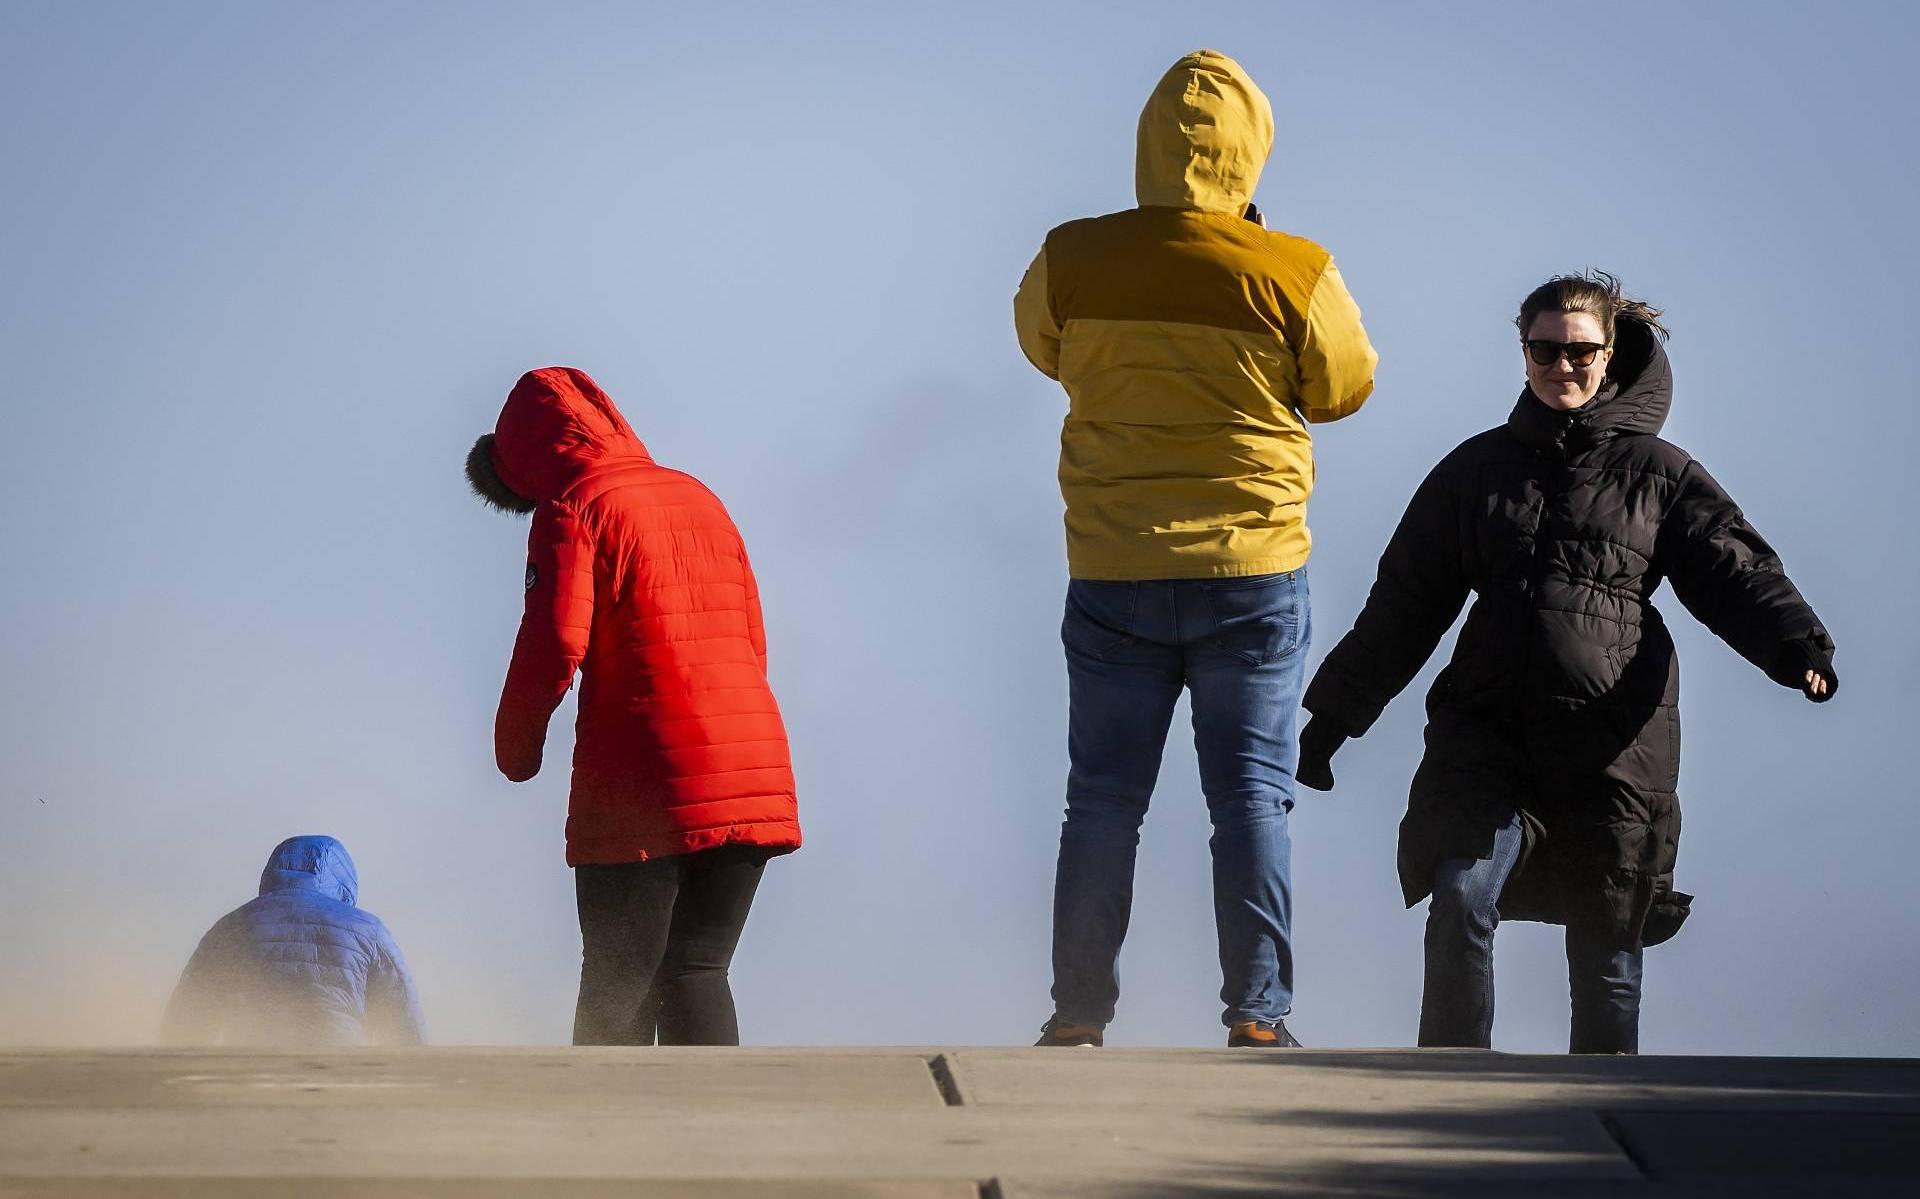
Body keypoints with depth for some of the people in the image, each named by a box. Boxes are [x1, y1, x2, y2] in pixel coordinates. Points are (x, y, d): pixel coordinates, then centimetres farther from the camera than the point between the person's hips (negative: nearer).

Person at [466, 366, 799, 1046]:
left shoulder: (572, 511, -2)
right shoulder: (698, 499, 19)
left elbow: (555, 643, -13)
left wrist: (515, 746, 2)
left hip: (643, 786, -6)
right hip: (752, 773, 6)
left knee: (616, 986, 1)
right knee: (698, 973, 9)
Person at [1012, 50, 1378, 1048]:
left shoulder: (1071, 263, -6)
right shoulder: (1295, 277, -12)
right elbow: (1346, 388, 4)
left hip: (1111, 580, 2)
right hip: (1254, 572, -2)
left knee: (1104, 799, 9)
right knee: (1252, 796, 4)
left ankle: (1078, 1016, 10)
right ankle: (1257, 1015, 1)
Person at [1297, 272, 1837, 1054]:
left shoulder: (1658, 474, 9)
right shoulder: (1479, 467, 15)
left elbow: (1735, 572, -1)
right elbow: (1403, 602, 18)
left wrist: (1797, 646, -21)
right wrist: (1335, 712, 16)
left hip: (1613, 743, -1)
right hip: (1488, 726, 1)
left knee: (1605, 944, 3)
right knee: (1461, 901, -18)